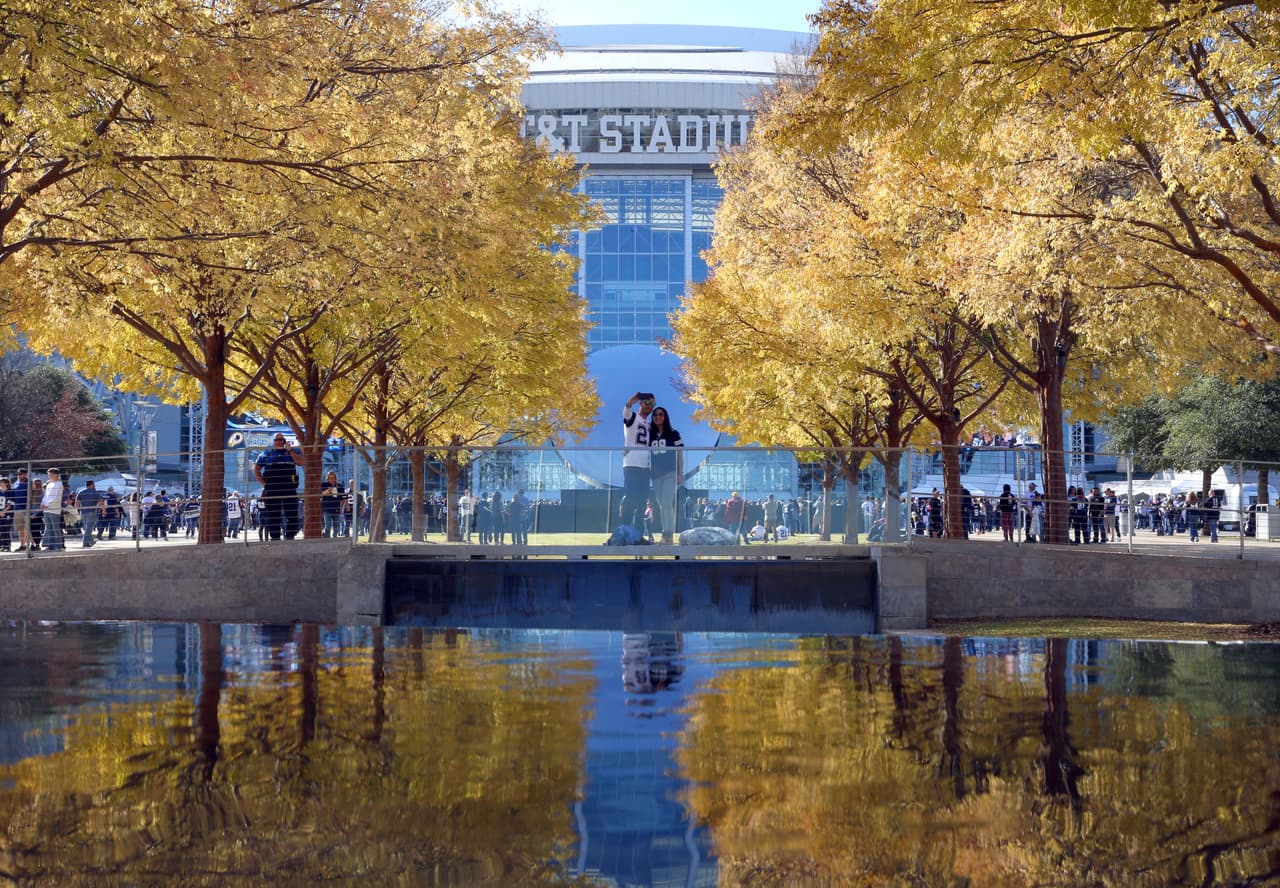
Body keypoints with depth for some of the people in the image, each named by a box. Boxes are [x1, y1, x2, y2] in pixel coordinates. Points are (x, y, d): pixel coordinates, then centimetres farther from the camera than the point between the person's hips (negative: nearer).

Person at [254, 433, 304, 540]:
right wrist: (263, 483, 4)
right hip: (271, 490, 1)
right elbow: (256, 469, 17)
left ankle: (289, 537, 1)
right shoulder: (266, 454, 13)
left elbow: (300, 462, -6)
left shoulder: (292, 452, 11)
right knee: (272, 516, 1)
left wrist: (289, 450, -8)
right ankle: (274, 538, 6)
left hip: (289, 489, 0)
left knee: (292, 515, -5)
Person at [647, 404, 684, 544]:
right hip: (656, 474, 4)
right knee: (661, 506, 5)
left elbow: (679, 454, 2)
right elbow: (647, 455, 15)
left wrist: (680, 473, -4)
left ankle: (670, 535, -15)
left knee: (667, 503, -16)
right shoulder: (650, 435, 12)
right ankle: (665, 535, 8)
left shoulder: (673, 434, 4)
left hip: (670, 473, -4)